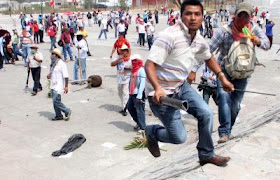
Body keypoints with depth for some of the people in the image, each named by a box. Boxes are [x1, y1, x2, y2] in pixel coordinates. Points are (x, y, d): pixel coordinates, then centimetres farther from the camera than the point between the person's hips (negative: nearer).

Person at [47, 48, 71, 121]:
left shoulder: (61, 64, -13)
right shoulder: (53, 64, 13)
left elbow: (66, 76, -15)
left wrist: (66, 86, -18)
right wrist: (49, 76, 5)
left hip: (59, 86, -9)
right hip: (53, 86, 9)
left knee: (56, 100, -13)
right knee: (55, 101, 11)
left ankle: (67, 111, 4)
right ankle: (59, 115, 21)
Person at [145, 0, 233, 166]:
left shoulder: (200, 41, 1)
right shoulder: (170, 36, -24)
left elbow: (209, 58, 23)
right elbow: (149, 65, -27)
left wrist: (222, 78, 16)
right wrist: (157, 88, -43)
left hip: (181, 86, 7)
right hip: (162, 93, -7)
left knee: (206, 114, 1)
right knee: (179, 137, -4)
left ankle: (206, 155, 24)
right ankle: (151, 132, 28)